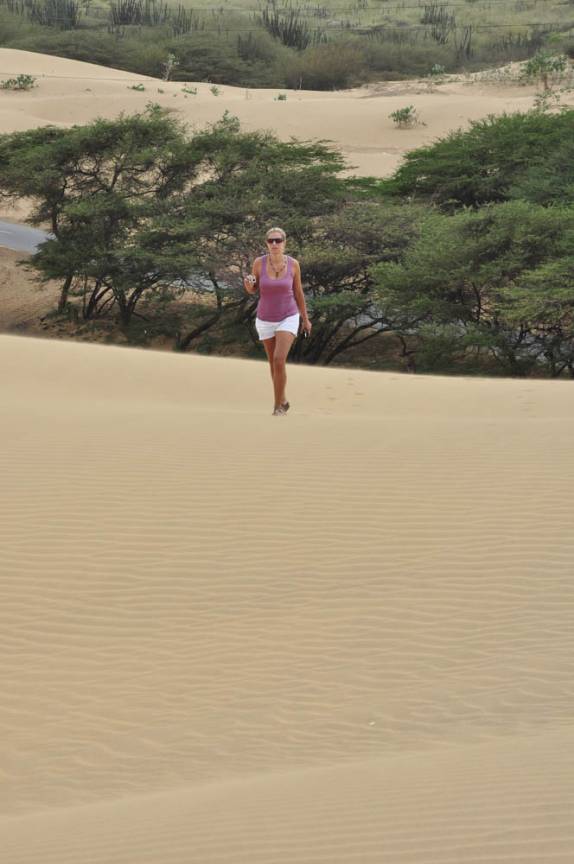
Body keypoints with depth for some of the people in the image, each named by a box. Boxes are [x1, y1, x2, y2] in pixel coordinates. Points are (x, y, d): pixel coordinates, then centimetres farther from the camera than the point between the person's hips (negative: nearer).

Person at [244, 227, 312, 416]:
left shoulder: (293, 264, -10)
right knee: (274, 364, 13)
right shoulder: (259, 262, -10)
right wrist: (247, 283, -24)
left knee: (279, 360, -19)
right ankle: (283, 402, 36)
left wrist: (305, 319, 10)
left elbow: (298, 292, 3)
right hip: (266, 320, 2)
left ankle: (277, 405, -3)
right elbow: (252, 289, 2)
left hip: (288, 319, -2)